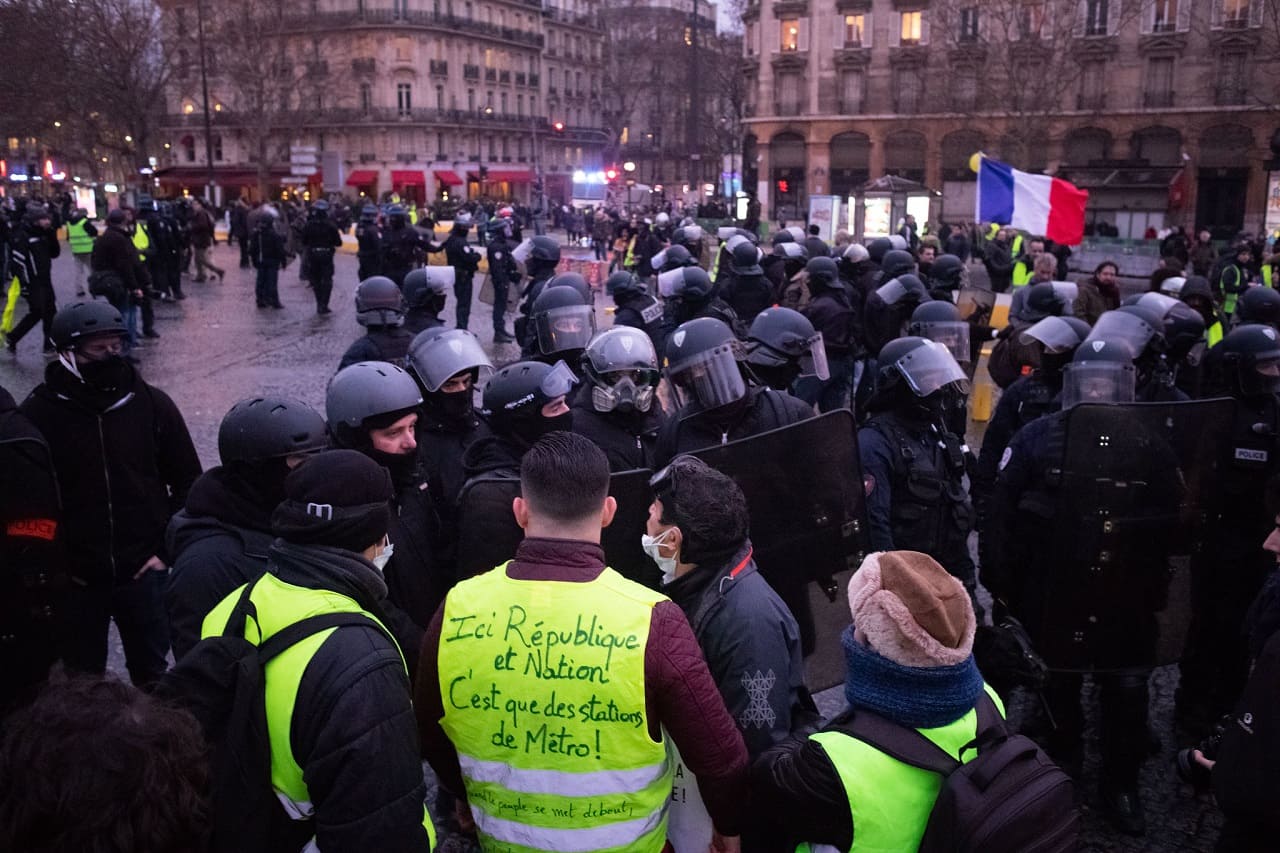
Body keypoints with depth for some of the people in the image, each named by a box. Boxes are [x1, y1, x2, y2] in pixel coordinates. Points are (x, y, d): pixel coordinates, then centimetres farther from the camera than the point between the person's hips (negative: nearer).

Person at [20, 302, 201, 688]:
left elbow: (188, 482, 3)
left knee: (152, 672, 16)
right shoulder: (37, 413, -7)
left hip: (143, 571, 1)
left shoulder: (152, 404, -4)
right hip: (74, 578, 0)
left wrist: (168, 549, -3)